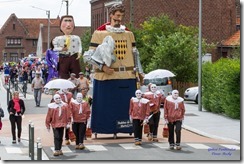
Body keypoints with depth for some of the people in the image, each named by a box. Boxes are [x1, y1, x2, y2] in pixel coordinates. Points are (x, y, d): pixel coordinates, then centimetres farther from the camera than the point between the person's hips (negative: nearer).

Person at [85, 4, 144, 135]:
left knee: (127, 104, 3)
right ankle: (106, 128, 5)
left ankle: (129, 128, 11)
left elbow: (134, 54, 19)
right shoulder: (100, 33, 1)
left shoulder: (128, 34, 14)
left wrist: (138, 71, 12)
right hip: (106, 77, -3)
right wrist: (102, 67, -15)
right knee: (106, 104, -2)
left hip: (127, 76, 4)